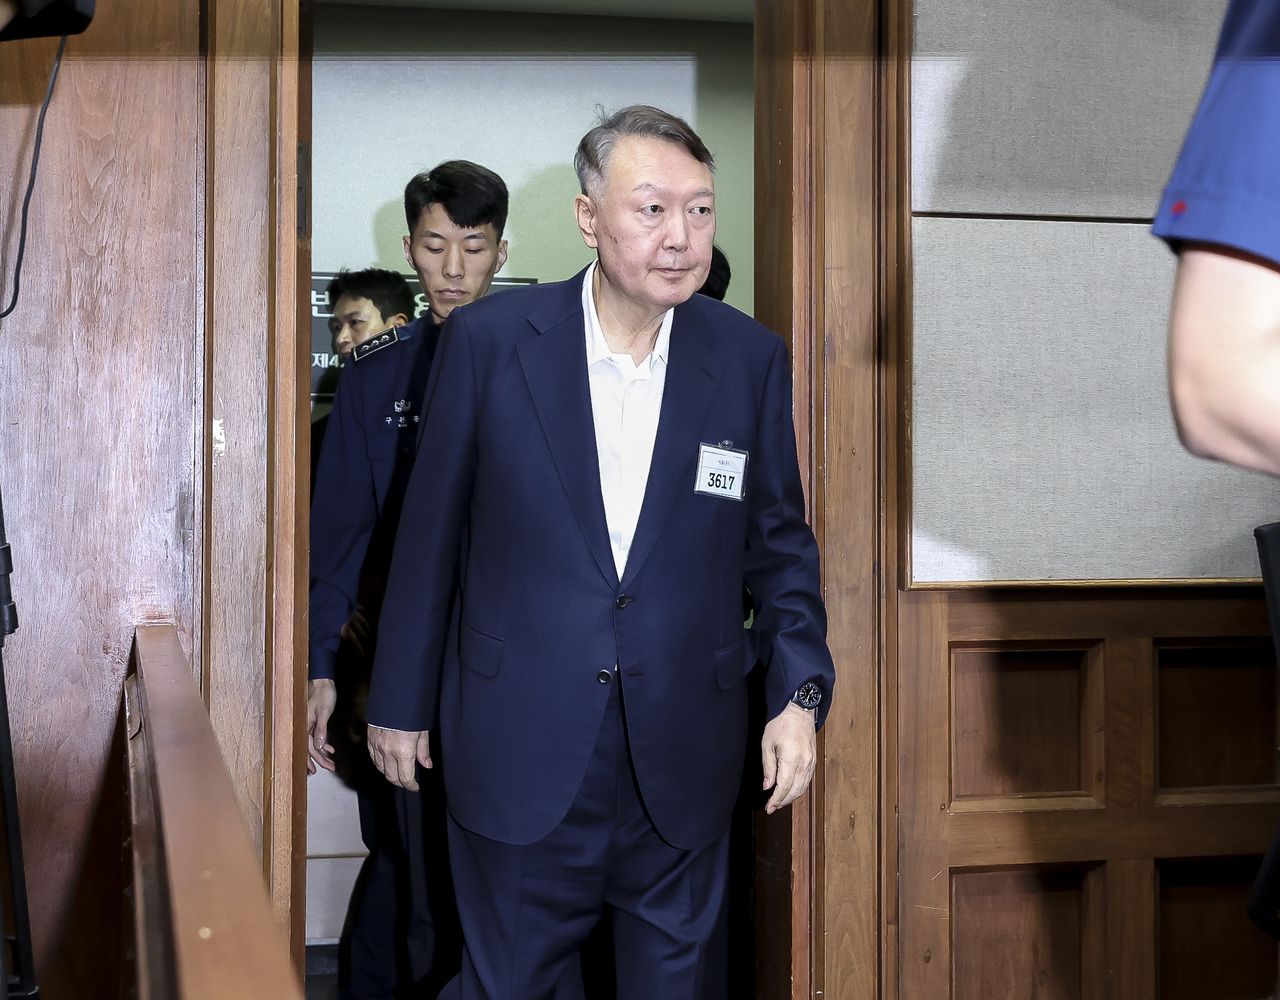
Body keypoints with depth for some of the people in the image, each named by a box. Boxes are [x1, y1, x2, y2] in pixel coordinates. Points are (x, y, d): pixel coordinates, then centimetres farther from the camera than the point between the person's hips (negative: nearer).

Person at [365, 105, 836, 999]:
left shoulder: (752, 359, -3)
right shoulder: (490, 339, -8)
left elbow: (779, 543, 6)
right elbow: (432, 534, -1)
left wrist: (801, 691, -5)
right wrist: (402, 700, 5)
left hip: (685, 761, 2)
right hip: (520, 751, -1)